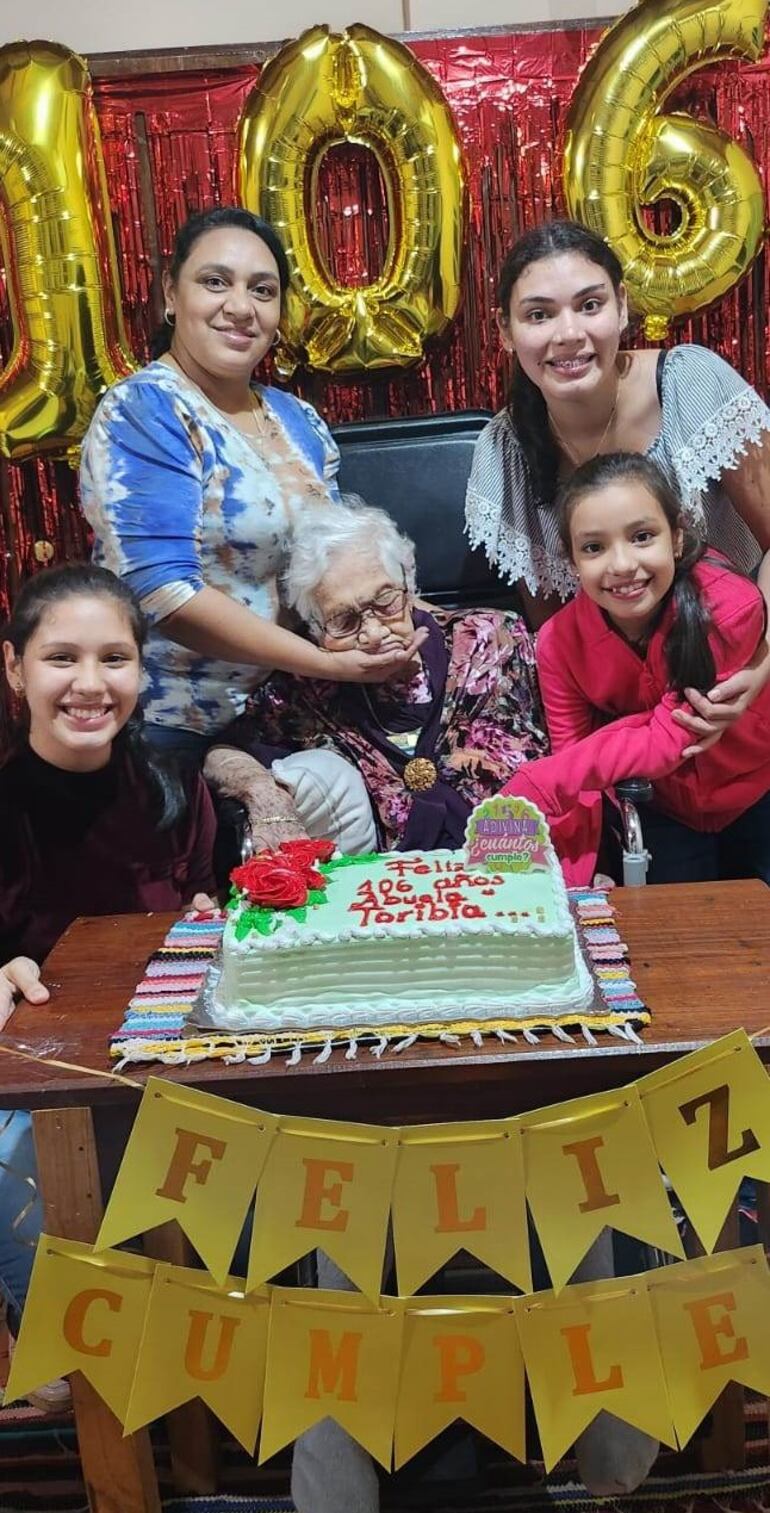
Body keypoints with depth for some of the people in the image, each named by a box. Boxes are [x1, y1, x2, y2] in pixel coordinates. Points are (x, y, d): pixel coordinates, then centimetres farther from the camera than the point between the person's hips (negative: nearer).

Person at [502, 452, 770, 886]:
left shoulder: (731, 607, -31)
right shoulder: (560, 642, -20)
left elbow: (669, 740, -29)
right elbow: (572, 756, -16)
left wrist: (533, 789, -34)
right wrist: (572, 884, -32)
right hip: (668, 813, 2)